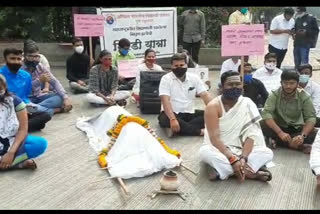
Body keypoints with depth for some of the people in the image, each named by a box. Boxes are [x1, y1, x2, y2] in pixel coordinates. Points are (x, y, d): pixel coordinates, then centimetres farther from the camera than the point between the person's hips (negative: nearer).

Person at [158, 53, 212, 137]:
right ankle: (199, 131, -27)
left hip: (189, 113, 4)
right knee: (165, 119, -37)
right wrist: (173, 119, -36)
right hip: (172, 113, -4)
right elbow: (165, 100, -20)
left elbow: (205, 95, -4)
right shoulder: (166, 79, -8)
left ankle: (182, 128, -28)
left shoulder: (194, 78, 3)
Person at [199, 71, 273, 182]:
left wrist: (243, 158, -29)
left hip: (240, 150, 3)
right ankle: (250, 172, -27)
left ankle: (222, 168, -26)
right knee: (204, 152, -36)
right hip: (219, 150, -2)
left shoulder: (247, 104, -6)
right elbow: (214, 138, -22)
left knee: (267, 152, -20)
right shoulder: (213, 106, -15)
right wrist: (233, 160, -32)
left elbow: (250, 135, -12)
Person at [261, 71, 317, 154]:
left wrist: (302, 135, -37)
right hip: (278, 127, -1)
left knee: (313, 133, -26)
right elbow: (266, 113, -28)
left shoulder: (304, 97, -12)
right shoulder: (274, 95, -16)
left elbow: (311, 117, -18)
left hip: (296, 128, 1)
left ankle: (277, 141, -23)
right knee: (263, 125, -31)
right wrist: (280, 133, -41)